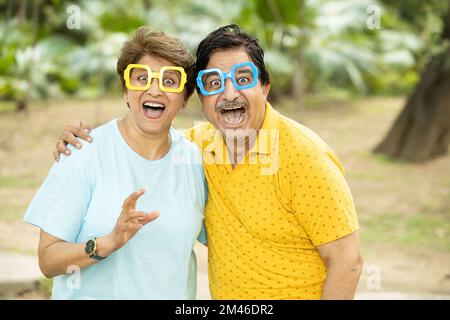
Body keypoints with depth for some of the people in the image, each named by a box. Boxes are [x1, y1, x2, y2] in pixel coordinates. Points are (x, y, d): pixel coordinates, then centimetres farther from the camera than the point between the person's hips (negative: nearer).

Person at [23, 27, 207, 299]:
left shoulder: (195, 161, -6)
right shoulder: (84, 153, -16)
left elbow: (215, 238, 6)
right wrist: (108, 243, -33)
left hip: (175, 293, 3)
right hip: (94, 294, -3)